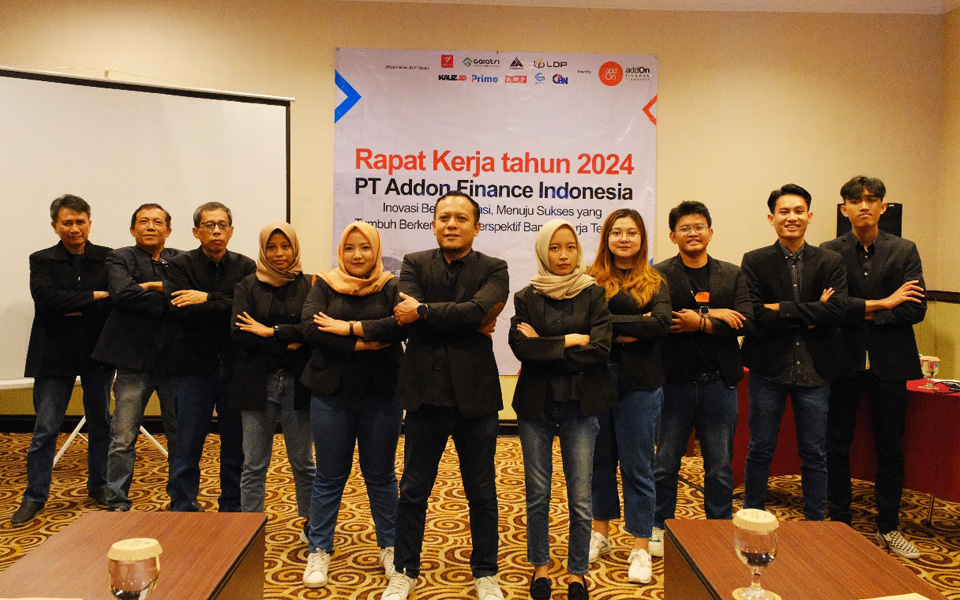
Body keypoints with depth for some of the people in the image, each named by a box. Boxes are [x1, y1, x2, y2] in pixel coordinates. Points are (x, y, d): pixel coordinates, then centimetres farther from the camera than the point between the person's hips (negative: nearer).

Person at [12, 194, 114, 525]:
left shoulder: (109, 259, 1)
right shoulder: (42, 260, 2)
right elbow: (45, 298, -15)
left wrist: (74, 310, -16)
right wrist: (94, 296, -16)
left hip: (97, 353, 1)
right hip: (55, 355, -1)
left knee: (100, 424, 12)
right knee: (45, 429, 4)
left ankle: (99, 485, 27)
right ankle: (34, 496, 16)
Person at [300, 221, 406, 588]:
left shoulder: (390, 288, 1)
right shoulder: (324, 286, 3)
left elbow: (401, 324, -18)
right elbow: (310, 328, -13)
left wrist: (348, 328, -21)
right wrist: (362, 343, -19)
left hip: (381, 395, 0)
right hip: (332, 393, 0)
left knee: (381, 475, 13)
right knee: (330, 477, 10)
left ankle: (390, 548, 28)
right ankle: (319, 552, 23)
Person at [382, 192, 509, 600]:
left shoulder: (493, 270, 0)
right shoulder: (415, 264, 4)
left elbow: (476, 310, -20)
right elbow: (407, 313, -14)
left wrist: (422, 311, -16)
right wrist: (468, 322, -15)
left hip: (475, 396, -1)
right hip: (426, 394, 1)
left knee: (482, 493, 12)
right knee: (413, 490, 13)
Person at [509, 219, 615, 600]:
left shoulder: (593, 294, 2)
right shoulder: (527, 297, 3)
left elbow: (601, 350, -11)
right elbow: (520, 346, -12)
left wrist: (544, 347, -11)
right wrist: (571, 340, -12)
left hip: (579, 405, 0)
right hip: (535, 403, 1)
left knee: (580, 498, 3)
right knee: (537, 495, 10)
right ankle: (540, 566, 29)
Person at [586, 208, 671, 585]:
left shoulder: (655, 283, 5)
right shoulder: (590, 279, 3)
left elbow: (662, 323, -13)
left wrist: (609, 325, -14)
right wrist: (630, 328, -17)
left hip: (640, 383, -1)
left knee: (637, 465, 5)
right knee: (600, 459, 14)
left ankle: (641, 549, 16)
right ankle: (601, 533, 31)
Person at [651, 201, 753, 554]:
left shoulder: (733, 275, 7)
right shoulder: (660, 275, -3)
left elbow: (746, 322, -7)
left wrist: (698, 323, -16)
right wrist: (713, 316, -17)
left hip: (718, 382, 2)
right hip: (674, 382, -2)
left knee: (720, 466, 12)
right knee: (665, 463, 11)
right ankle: (660, 528, 27)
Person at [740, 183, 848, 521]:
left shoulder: (831, 262, 4)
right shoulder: (755, 262, -1)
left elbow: (837, 310, -12)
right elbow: (754, 315, -13)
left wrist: (782, 309, -16)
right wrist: (811, 315, -14)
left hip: (815, 370, 1)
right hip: (769, 369, -1)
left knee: (815, 454, 11)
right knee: (760, 450, 10)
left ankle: (815, 525, 26)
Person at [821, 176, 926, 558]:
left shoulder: (904, 251, 3)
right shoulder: (829, 252, -1)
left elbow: (915, 310, -8)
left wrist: (861, 312, -13)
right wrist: (883, 303, -16)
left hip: (889, 364, 1)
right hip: (843, 361, -1)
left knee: (890, 449, 10)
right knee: (836, 447, 8)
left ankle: (888, 527, 26)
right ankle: (839, 523, 23)